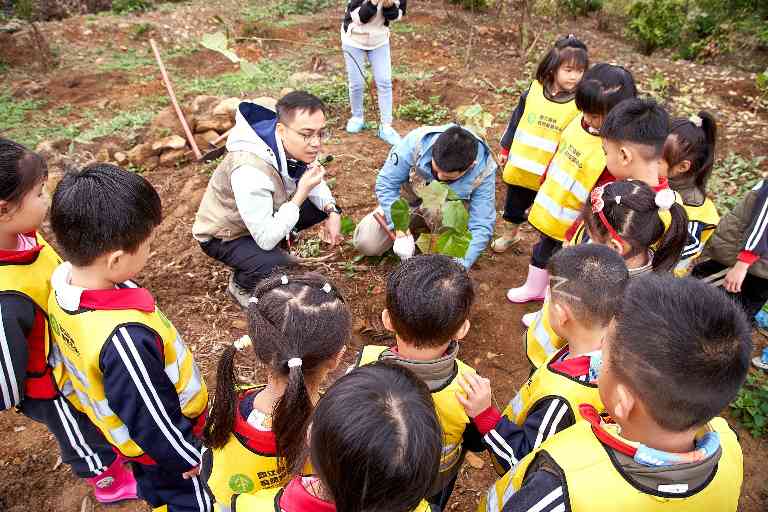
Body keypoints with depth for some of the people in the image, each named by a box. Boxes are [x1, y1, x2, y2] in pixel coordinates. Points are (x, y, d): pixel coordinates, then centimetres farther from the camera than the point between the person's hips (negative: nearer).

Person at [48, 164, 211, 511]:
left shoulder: (63, 281, -18)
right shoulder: (123, 337, -45)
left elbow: (67, 356, 2)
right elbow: (151, 418, -30)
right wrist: (186, 456, -12)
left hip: (122, 429, 7)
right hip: (158, 444, -7)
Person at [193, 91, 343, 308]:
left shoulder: (298, 147, -17)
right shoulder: (249, 170, -40)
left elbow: (313, 181, 5)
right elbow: (266, 239, -35)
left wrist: (332, 211, -14)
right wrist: (302, 193, -35)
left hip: (268, 216, 7)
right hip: (223, 236, -7)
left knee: (326, 206, -2)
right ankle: (241, 284, 3)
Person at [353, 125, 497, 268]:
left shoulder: (484, 171, -32)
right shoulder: (416, 142, -34)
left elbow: (481, 226, -28)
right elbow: (386, 183, -24)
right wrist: (400, 230, -32)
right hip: (409, 201, 0)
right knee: (367, 243, -11)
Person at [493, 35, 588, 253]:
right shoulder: (534, 91, -5)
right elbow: (515, 121, 7)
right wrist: (505, 149, 12)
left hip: (550, 176, -4)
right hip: (519, 167, 4)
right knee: (514, 204, 24)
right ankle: (511, 234, 49)